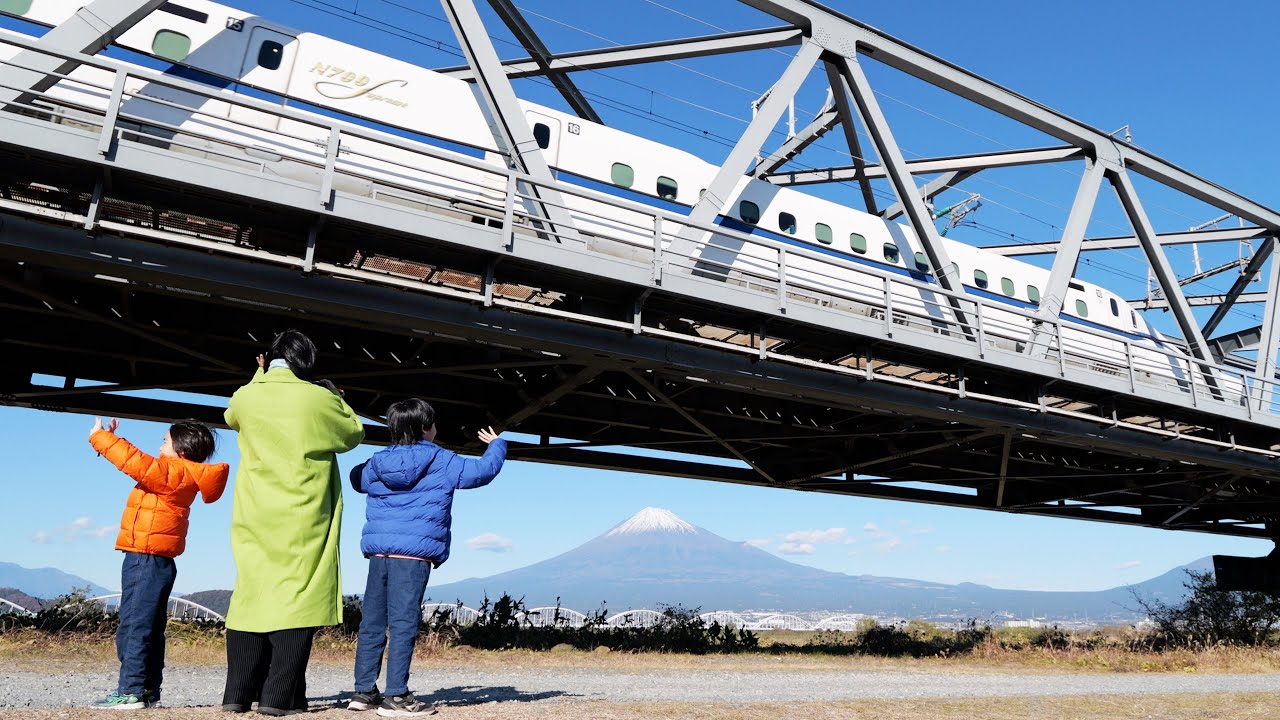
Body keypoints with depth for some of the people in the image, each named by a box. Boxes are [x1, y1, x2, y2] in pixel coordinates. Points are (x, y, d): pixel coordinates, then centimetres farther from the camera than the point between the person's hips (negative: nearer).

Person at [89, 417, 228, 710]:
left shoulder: (174, 473, -14)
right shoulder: (177, 475, 15)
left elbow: (138, 464, -25)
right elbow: (142, 465, 26)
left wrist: (100, 437, -15)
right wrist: (110, 440, 23)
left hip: (146, 560, -11)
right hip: (154, 562, 11)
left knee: (133, 627, -8)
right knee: (149, 629, 14)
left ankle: (131, 691, -6)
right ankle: (149, 691, 20)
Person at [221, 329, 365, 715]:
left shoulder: (245, 397, 3)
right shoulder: (319, 399, -6)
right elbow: (354, 434, 10)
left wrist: (260, 377, 31)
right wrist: (336, 398, 22)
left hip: (255, 519, 4)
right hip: (303, 521, -4)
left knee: (251, 593, 10)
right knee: (297, 597, -1)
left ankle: (238, 692, 11)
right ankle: (279, 695, -4)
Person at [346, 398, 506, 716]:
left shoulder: (377, 462, 13)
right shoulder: (442, 462, -1)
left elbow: (356, 478, 34)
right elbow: (484, 470, 5)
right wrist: (496, 445, 24)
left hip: (378, 552, 6)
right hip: (414, 555, -5)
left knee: (372, 623, 10)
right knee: (403, 624, -6)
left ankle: (364, 691, 17)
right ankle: (396, 696, -6)